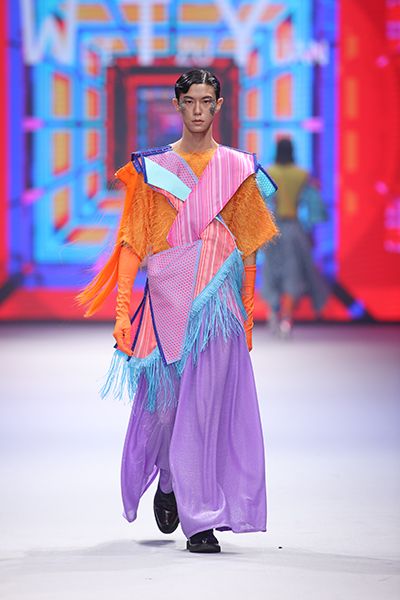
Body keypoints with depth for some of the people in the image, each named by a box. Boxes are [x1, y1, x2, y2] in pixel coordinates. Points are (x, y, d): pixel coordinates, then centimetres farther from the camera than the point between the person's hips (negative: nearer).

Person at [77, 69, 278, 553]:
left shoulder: (239, 169, 9)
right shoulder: (152, 168, 6)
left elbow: (248, 249, 12)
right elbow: (133, 242, 2)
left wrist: (247, 314, 9)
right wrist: (122, 309, -5)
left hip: (218, 297, 0)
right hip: (167, 297, 0)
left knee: (208, 402, -6)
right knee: (165, 399, 2)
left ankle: (201, 520, -2)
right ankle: (168, 481, 32)